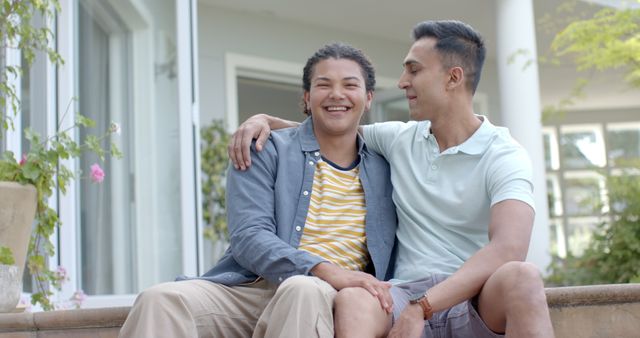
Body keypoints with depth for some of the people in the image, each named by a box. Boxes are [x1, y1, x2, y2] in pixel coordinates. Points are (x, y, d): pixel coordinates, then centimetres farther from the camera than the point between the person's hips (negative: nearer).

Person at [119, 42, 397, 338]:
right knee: (160, 301, -31)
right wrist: (328, 270, -22)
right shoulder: (265, 152, 8)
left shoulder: (382, 170, 16)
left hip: (325, 301, 1)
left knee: (304, 291, -38)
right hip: (248, 289, 0)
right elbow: (248, 237, -8)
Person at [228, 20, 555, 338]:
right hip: (407, 295, 3)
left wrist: (421, 307, -27)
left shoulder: (504, 156, -3)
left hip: (479, 302, -2)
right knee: (352, 300, -33)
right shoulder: (399, 139, 14)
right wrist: (266, 119, 11)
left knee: (520, 277, -38)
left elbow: (508, 249, -20)